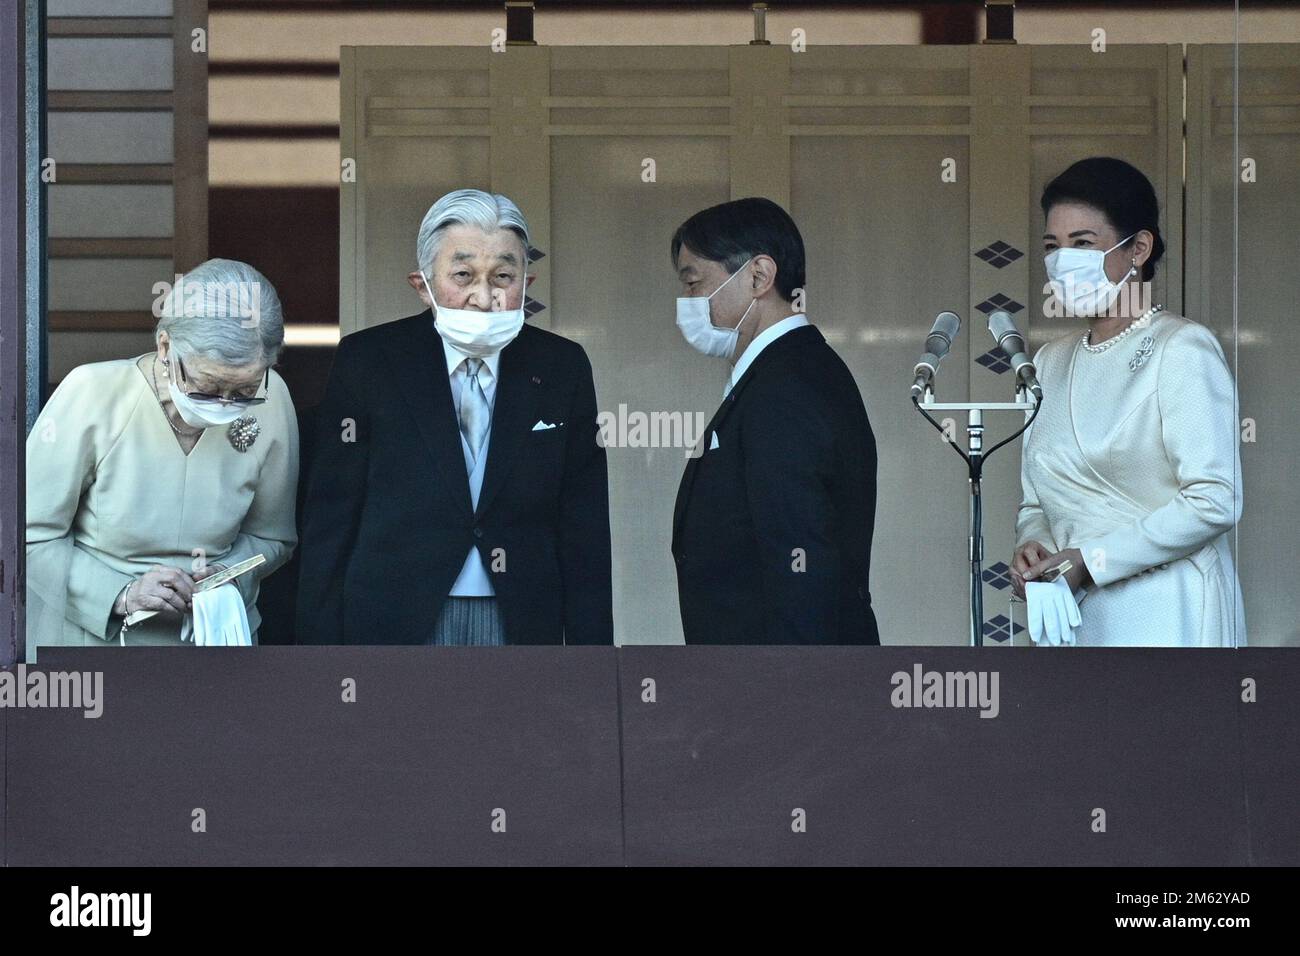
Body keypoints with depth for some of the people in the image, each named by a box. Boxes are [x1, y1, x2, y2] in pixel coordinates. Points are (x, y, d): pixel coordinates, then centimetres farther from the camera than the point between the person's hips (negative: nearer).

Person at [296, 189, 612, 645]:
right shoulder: (367, 362, -1)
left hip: (522, 625, 2)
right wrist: (321, 644, -4)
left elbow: (584, 527, 6)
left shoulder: (562, 368, 5)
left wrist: (591, 650, 1)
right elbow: (331, 518, 0)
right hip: (393, 624, -2)